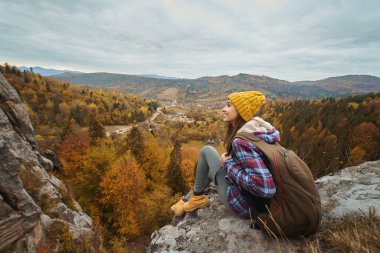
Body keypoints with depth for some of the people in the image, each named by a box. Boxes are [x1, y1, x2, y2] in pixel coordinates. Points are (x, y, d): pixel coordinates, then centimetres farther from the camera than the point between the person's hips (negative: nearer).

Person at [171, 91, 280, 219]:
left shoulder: (242, 141, -29)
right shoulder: (258, 128, -2)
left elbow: (265, 188, -34)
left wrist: (229, 164, -22)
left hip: (243, 205, -8)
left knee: (207, 150, -2)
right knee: (211, 169, 23)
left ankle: (197, 196, 18)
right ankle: (187, 199, 38)